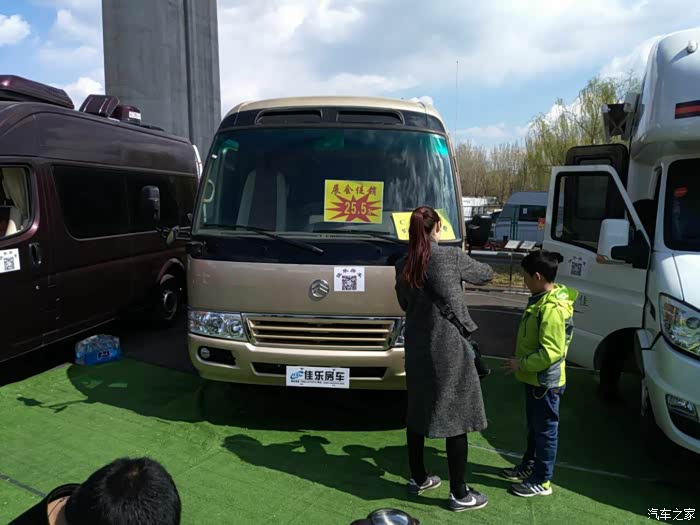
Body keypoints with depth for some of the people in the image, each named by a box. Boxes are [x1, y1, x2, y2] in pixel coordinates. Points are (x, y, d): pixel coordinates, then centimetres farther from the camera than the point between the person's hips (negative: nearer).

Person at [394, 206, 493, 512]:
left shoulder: (403, 267, 3)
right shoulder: (451, 257, -10)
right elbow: (486, 275, 7)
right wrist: (462, 271, 25)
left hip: (417, 349, 6)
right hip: (450, 349, -5)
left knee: (417, 412, 17)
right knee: (456, 417, 4)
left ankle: (418, 479, 32)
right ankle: (459, 494, 14)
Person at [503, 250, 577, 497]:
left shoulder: (552, 309, -27)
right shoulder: (542, 299, 5)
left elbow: (551, 352, -28)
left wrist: (521, 364, -21)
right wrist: (522, 363, 15)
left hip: (546, 381, -10)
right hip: (535, 378, 10)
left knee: (545, 430, 6)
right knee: (534, 426, 23)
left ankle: (541, 481, 19)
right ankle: (529, 465, 39)